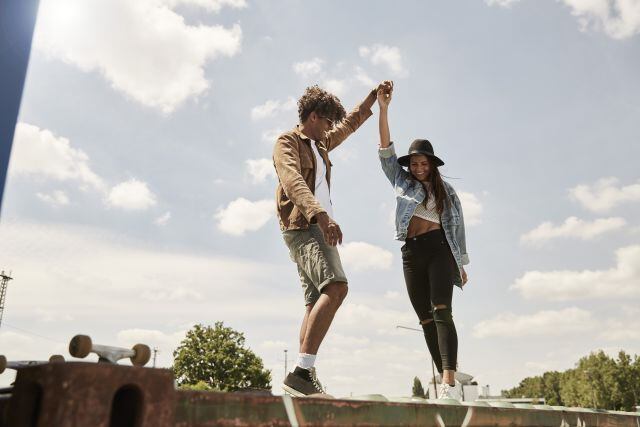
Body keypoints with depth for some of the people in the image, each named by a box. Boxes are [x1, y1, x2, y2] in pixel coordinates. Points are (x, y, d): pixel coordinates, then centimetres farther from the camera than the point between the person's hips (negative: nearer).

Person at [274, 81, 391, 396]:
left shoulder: (320, 144, 25)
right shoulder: (287, 142, -1)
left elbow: (351, 122, 42)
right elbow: (293, 182, -22)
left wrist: (375, 96, 42)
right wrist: (321, 215, -37)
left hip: (319, 227, 10)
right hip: (301, 226, -10)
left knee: (316, 302, 0)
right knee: (336, 287, -27)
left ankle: (304, 379, -3)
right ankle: (301, 371, -31)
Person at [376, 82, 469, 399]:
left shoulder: (446, 191, 13)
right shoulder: (401, 182, 15)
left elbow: (457, 227, 13)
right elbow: (385, 150, 7)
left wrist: (462, 264, 8)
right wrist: (383, 108, -1)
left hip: (439, 248, -3)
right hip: (411, 252, 3)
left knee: (441, 311, -19)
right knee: (426, 319, 1)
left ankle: (450, 382, -28)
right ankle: (445, 380, 6)